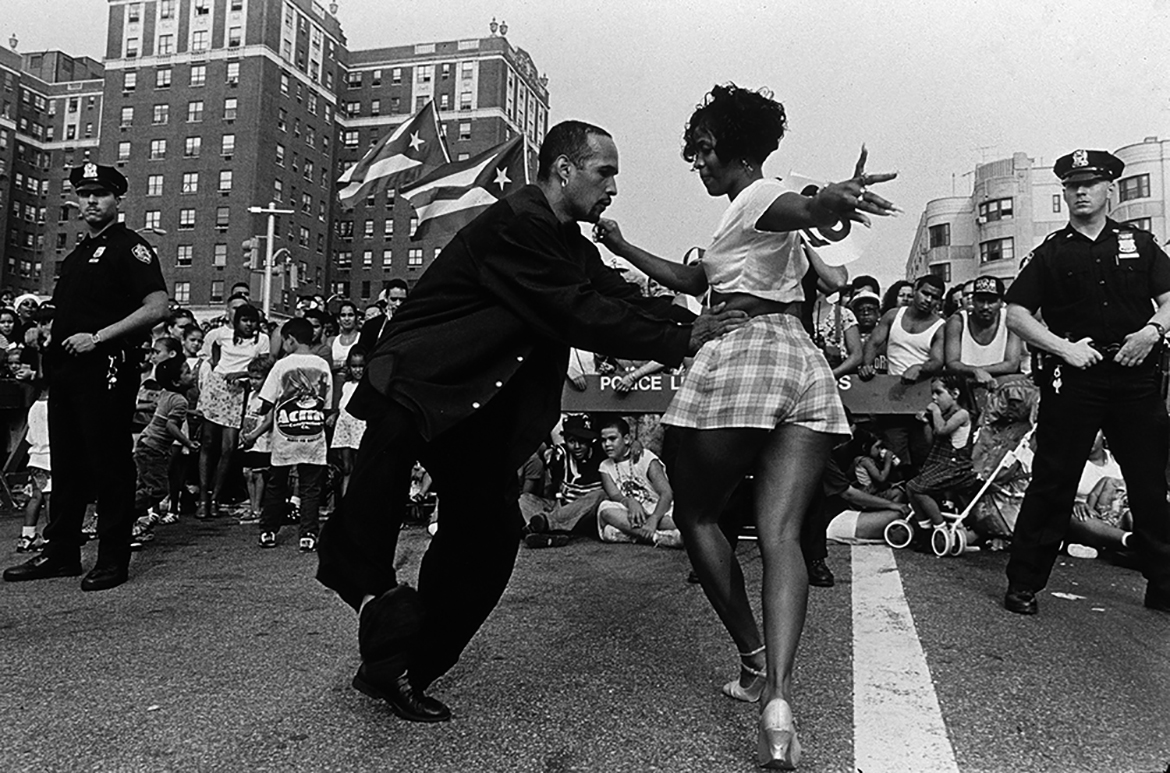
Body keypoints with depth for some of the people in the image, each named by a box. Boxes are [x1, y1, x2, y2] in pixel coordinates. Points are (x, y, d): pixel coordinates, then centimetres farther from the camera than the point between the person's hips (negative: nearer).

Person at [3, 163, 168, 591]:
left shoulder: (130, 247, -4)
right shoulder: (77, 254, 21)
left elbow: (156, 308, -16)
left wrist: (97, 337, -19)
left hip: (107, 368, -9)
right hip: (67, 368, 9)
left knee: (110, 463, -3)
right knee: (66, 463, 13)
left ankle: (113, 560, 5)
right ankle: (60, 553, 22)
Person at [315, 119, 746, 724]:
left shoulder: (571, 242, 12)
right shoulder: (515, 223, -19)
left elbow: (619, 296, 6)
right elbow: (577, 315, -23)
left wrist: (689, 320, -9)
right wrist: (678, 342, -20)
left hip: (482, 405, 9)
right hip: (417, 385, -8)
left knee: (490, 532, 4)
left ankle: (399, 671, 15)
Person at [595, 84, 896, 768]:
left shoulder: (758, 197, 1)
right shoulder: (760, 210, 27)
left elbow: (807, 211, -24)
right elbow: (694, 281, 31)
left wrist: (830, 199, -48)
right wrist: (625, 249, 33)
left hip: (741, 359, -8)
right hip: (805, 363, 8)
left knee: (696, 513, 11)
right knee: (781, 534, -5)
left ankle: (755, 658, 14)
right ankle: (778, 694, -17)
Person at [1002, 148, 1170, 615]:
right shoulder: (1051, 253, 7)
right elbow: (1016, 315, 2)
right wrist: (1064, 347, -10)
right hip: (1072, 379, -2)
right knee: (1052, 483, -1)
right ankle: (1024, 584, 8)